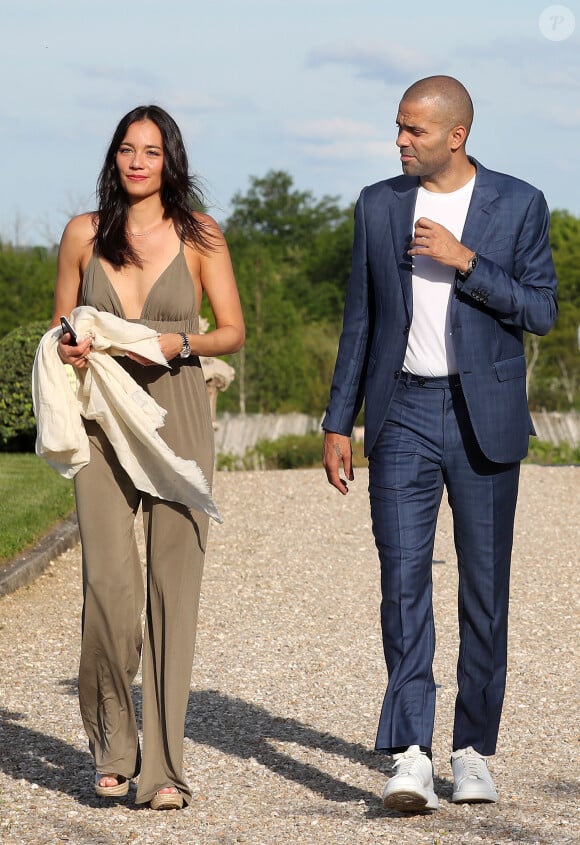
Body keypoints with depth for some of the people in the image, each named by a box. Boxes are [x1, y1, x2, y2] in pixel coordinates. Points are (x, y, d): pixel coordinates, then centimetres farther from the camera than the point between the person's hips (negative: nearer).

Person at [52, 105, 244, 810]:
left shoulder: (198, 236, 5)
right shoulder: (84, 234, 8)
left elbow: (233, 330, 7)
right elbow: (62, 325, 16)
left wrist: (179, 342, -11)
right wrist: (68, 350, -7)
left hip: (177, 418, 0)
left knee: (173, 584, -4)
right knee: (108, 581, -11)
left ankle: (163, 765, 2)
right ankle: (112, 745, 9)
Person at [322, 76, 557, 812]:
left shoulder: (518, 205, 0)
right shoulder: (378, 205, 7)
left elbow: (540, 311, -5)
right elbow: (361, 318, 10)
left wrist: (465, 261, -16)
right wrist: (338, 422, 7)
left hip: (485, 418, -1)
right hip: (404, 413, 1)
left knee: (485, 589, 5)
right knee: (403, 581, -9)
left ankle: (474, 751, 16)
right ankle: (409, 757, -13)